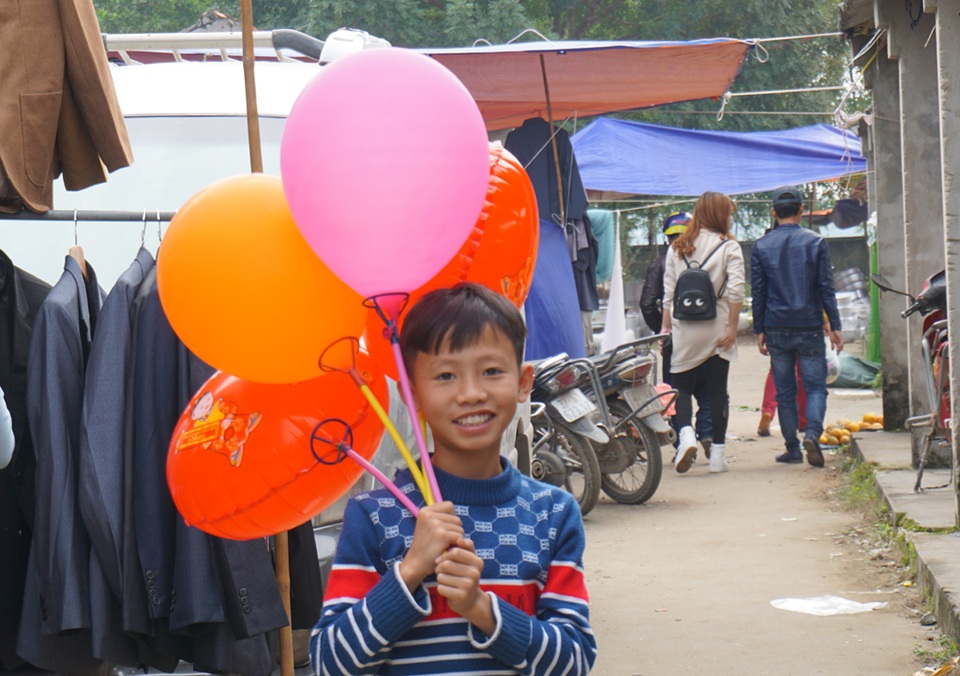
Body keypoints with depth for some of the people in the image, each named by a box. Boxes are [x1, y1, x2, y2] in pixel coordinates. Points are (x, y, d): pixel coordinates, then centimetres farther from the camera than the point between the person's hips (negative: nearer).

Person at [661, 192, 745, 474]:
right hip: (717, 330, -1)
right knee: (718, 391, 7)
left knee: (681, 387, 8)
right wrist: (732, 327, -6)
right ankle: (718, 454, 8)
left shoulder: (677, 248, 6)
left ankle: (686, 432, -18)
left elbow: (668, 291, 6)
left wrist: (666, 327, 10)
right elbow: (736, 291, -11)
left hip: (684, 330, 1)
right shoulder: (729, 247, -2)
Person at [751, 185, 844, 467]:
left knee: (785, 391, 8)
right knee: (815, 386, 2)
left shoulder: (761, 246, 3)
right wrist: (835, 327, 3)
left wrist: (759, 330, 10)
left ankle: (792, 448, 9)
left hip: (777, 329, 1)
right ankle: (812, 432, -22)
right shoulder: (816, 242, -1)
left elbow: (758, 292, 4)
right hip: (809, 327, -1)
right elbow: (826, 288, -1)